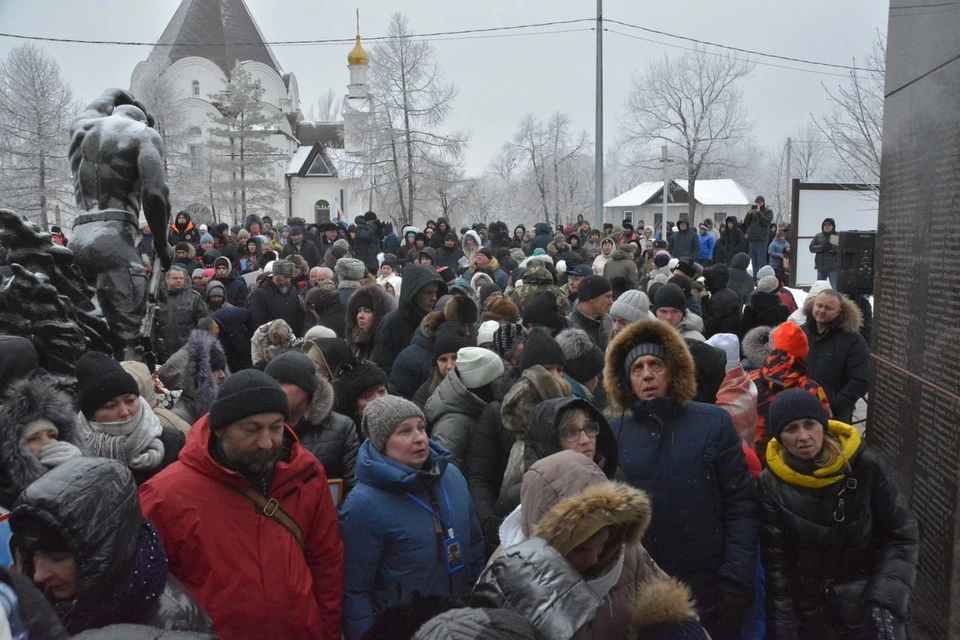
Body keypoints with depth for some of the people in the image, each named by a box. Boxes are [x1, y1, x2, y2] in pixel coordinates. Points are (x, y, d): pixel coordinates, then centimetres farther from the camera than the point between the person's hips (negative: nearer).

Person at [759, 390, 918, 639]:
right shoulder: (771, 484, -13)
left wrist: (885, 602, -14)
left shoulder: (866, 466, -15)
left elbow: (902, 536, -6)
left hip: (869, 611, 0)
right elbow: (776, 564, -8)